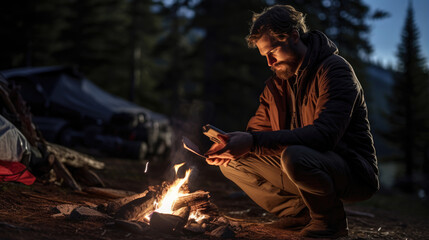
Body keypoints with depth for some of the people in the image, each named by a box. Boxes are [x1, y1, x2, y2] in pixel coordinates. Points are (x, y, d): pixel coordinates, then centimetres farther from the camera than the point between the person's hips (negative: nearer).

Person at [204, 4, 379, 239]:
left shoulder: (335, 69, -16)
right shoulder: (277, 83, 9)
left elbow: (324, 135, -31)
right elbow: (257, 129, 10)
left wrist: (254, 141, -37)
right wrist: (232, 144, -15)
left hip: (352, 171, -7)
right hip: (308, 166, 7)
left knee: (295, 156, -38)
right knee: (232, 162, -3)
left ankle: (331, 219, -10)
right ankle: (300, 212, 1)